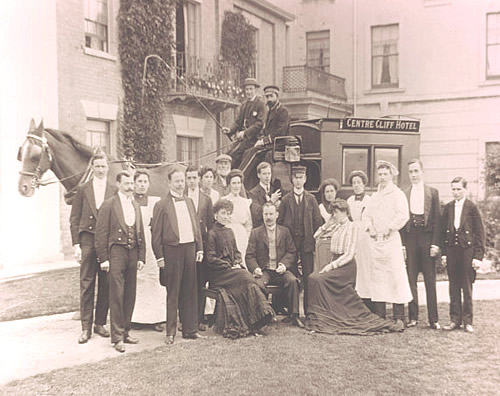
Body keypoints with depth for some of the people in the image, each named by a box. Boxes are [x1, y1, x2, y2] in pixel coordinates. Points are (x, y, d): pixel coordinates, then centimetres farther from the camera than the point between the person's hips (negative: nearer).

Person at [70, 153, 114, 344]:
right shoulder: (83, 190, 6)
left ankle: (100, 323, 18)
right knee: (86, 284, 1)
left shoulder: (114, 192, 7)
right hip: (88, 239, -1)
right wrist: (76, 244, -3)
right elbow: (74, 219, 5)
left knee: (106, 285, 5)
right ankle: (86, 327, 6)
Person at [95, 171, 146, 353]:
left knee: (130, 295, 9)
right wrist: (103, 258, -10)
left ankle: (125, 331, 20)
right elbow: (101, 233, -6)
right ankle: (117, 336, 0)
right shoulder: (109, 205, -3)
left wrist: (141, 257, 10)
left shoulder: (135, 206, 15)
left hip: (133, 253, 6)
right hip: (116, 252, -6)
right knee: (117, 295, -5)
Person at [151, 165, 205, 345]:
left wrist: (199, 248, 10)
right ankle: (170, 332, 10)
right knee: (172, 293, 1)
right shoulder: (162, 205, -4)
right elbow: (156, 233, -6)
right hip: (172, 251, -6)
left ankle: (190, 329, 20)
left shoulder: (189, 202, 15)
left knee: (190, 291, 10)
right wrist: (159, 256, -10)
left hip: (190, 248, 6)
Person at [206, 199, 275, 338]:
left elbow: (236, 251, 22)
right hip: (218, 274, -6)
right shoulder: (211, 234, -5)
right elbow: (210, 259, -9)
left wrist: (237, 264, 1)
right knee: (246, 278, -27)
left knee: (247, 278, -23)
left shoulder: (229, 232, 19)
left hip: (231, 270, 6)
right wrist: (230, 266, -12)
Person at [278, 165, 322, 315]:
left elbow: (318, 221, 7)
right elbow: (280, 221, 6)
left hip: (307, 242, 0)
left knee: (308, 277, -1)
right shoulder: (286, 199, 6)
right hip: (290, 241, 0)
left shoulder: (311, 199, 8)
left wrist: (315, 241, 1)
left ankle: (308, 310, 7)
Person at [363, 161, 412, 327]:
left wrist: (389, 229, -11)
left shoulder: (397, 194, -1)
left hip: (391, 239, -6)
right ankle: (379, 315, 10)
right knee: (377, 276, 5)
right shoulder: (374, 196, 18)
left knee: (395, 275, -7)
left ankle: (399, 317, -4)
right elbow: (367, 214, 21)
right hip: (375, 240, 6)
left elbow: (403, 215, -12)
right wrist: (370, 229, 4)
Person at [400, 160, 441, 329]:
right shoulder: (403, 194, 8)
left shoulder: (432, 192, 5)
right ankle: (413, 317, 13)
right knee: (410, 279, 5)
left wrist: (435, 243, -7)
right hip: (409, 239, 1)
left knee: (430, 280, 2)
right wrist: (401, 244, -3)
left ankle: (433, 319, 7)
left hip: (427, 238, -1)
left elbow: (437, 219, 1)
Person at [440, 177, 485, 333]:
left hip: (467, 250, -3)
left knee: (467, 287, 3)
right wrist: (443, 253, 3)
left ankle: (467, 321, 13)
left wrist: (478, 256, -8)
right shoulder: (448, 207, 7)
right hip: (451, 251, 3)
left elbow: (479, 233, -4)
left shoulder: (472, 207, -4)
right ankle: (455, 319, 16)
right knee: (453, 287, 8)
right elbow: (443, 231, 9)